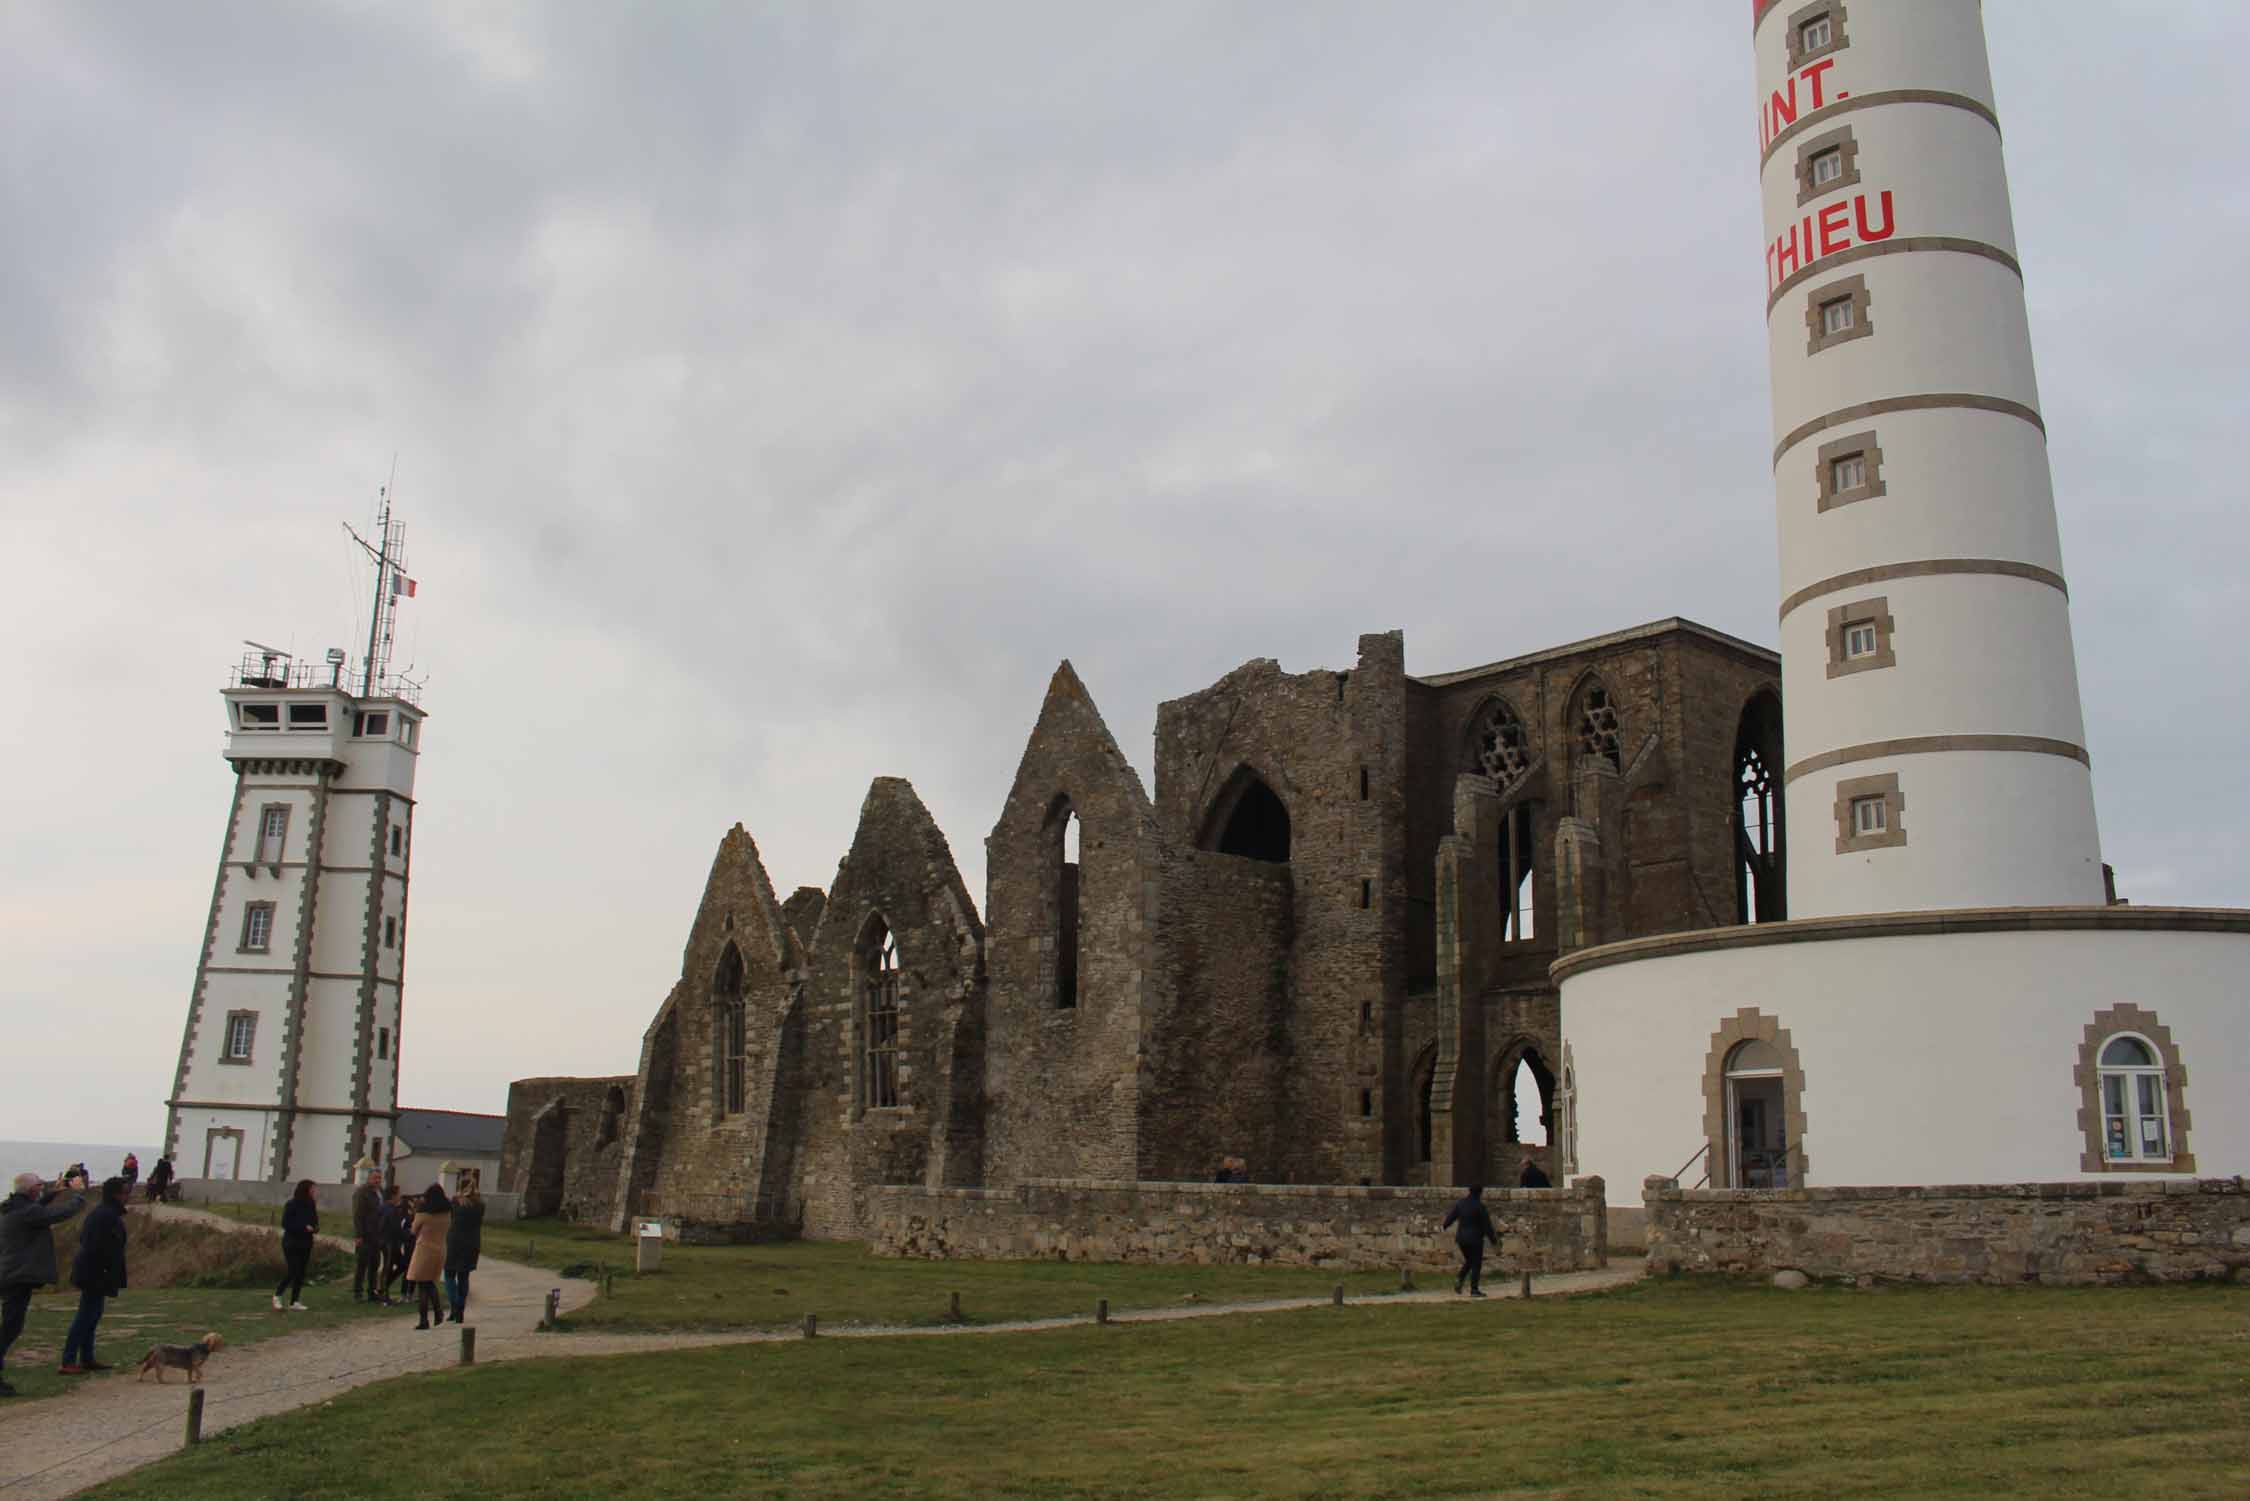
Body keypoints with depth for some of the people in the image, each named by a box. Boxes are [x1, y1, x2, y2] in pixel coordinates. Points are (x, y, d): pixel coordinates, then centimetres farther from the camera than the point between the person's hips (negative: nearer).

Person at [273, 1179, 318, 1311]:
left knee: (301, 1273, 4)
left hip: (305, 1243, 6)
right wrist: (304, 1227, -22)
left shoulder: (311, 1205, 6)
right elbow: (285, 1223, -14)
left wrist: (316, 1227, -5)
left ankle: (294, 1302, 9)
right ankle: (277, 1296, 12)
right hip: (291, 1243, -6)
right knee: (292, 1272, -10)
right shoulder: (292, 1204, -12)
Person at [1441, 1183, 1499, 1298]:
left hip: (1461, 1238, 6)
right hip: (1475, 1239, -6)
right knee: (1476, 1264, 5)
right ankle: (1474, 1290, 4)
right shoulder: (1480, 1206, -16)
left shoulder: (1460, 1203, 0)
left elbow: (1451, 1216, 13)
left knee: (1468, 1261, 22)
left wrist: (1444, 1226, 32)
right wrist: (1494, 1240, 0)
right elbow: (1487, 1226, -11)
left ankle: (1459, 1280, 3)